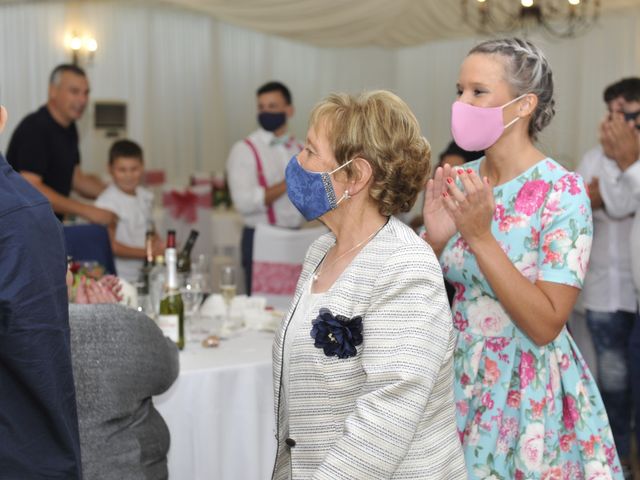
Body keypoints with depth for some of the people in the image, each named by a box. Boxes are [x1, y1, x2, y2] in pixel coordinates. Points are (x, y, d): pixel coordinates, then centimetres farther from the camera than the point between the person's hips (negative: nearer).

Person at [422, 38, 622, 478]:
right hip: (459, 376, 5)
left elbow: (545, 325, -21)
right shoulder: (458, 182, -1)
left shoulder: (563, 191, -17)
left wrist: (480, 236, -27)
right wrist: (434, 239, -16)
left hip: (527, 389, -5)